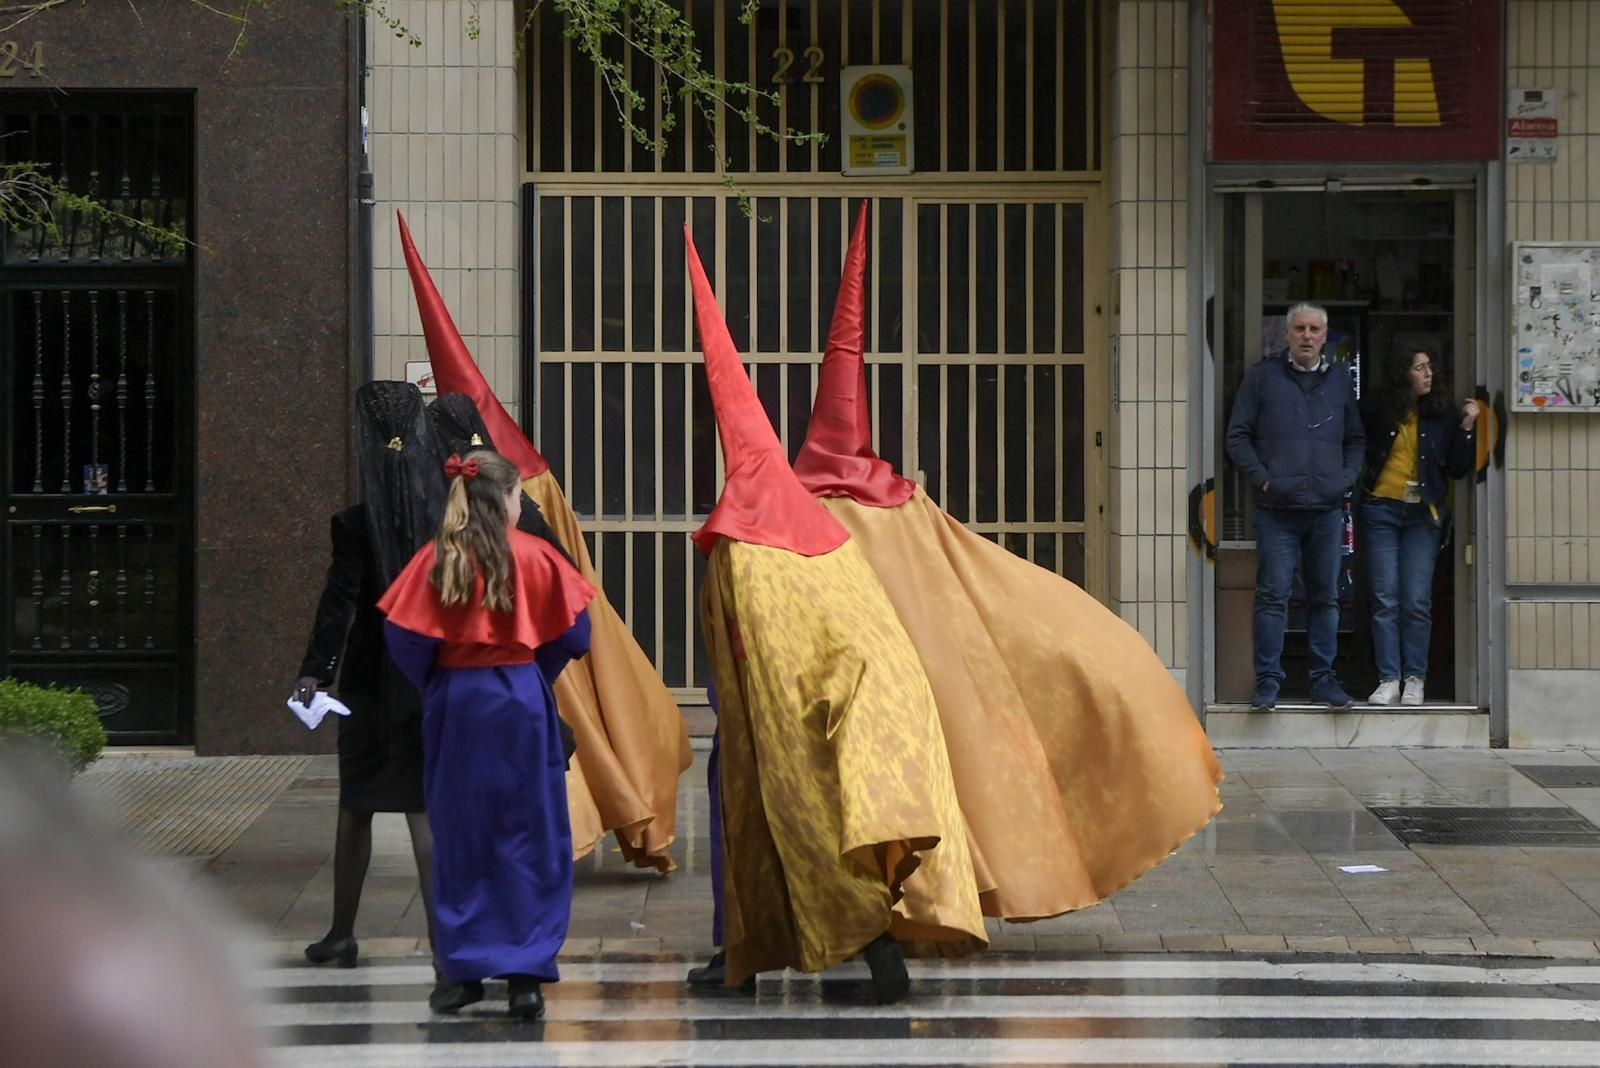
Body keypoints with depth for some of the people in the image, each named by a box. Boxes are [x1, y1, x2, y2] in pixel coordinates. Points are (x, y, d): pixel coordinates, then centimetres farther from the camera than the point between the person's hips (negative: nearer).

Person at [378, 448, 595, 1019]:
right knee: (527, 837, 4)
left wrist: (435, 682, 10)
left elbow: (404, 634, -8)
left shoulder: (436, 558, -4)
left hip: (452, 701, 2)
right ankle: (526, 974, 0)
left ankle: (461, 971, 13)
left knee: (457, 837, 11)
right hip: (520, 701, -2)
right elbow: (574, 634, -2)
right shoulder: (532, 555, -6)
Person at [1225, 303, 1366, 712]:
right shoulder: (1263, 376, 5)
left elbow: (1356, 439, 20)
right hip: (1277, 509, -3)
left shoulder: (1340, 379, 14)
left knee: (1325, 597, 7)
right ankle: (1268, 680, 0)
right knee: (1273, 596, -4)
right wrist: (1262, 478, -7)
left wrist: (1348, 477, 3)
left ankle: (1323, 678, 14)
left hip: (1327, 509, 3)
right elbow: (1238, 436, 4)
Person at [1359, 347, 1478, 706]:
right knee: (1385, 599, -1)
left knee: (1417, 601, -1)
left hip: (1422, 514, 0)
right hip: (1381, 510, 0)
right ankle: (1388, 680, 3)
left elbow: (1458, 469, 1)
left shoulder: (1441, 416, 3)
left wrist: (1466, 427, -7)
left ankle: (1415, 679, 6)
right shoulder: (1378, 413, 0)